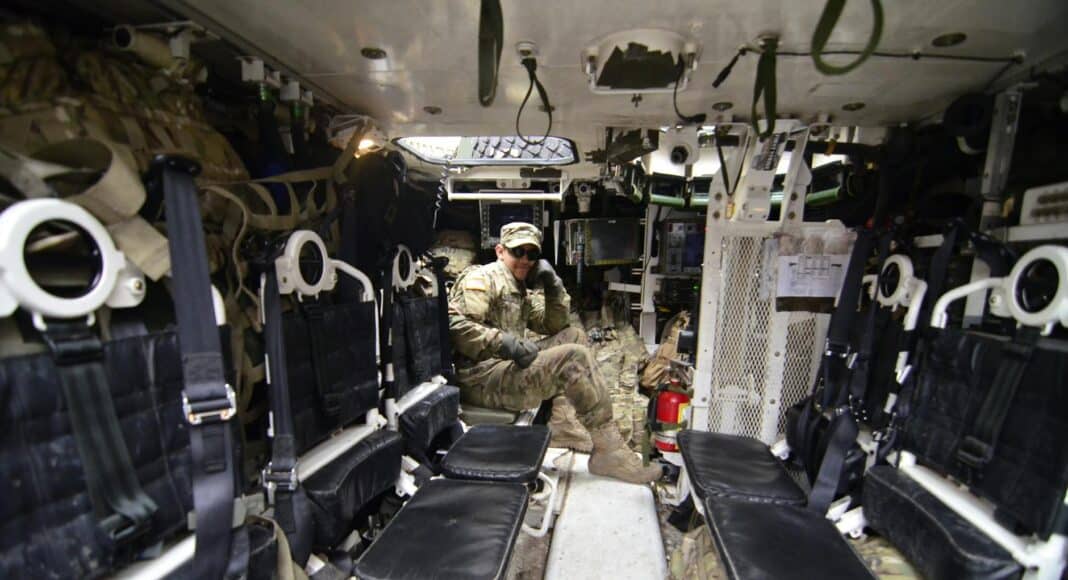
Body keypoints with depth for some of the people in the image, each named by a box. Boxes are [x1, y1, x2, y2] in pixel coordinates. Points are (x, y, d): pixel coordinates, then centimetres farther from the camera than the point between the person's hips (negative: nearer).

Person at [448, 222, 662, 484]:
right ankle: (609, 453, -8)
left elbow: (554, 326, 20)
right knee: (575, 357, -19)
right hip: (481, 379, -9)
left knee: (571, 336, 5)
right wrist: (507, 343, -25)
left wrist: (554, 287, 5)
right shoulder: (482, 279, -5)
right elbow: (455, 325, -18)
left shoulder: (521, 291, 22)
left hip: (503, 370, 9)